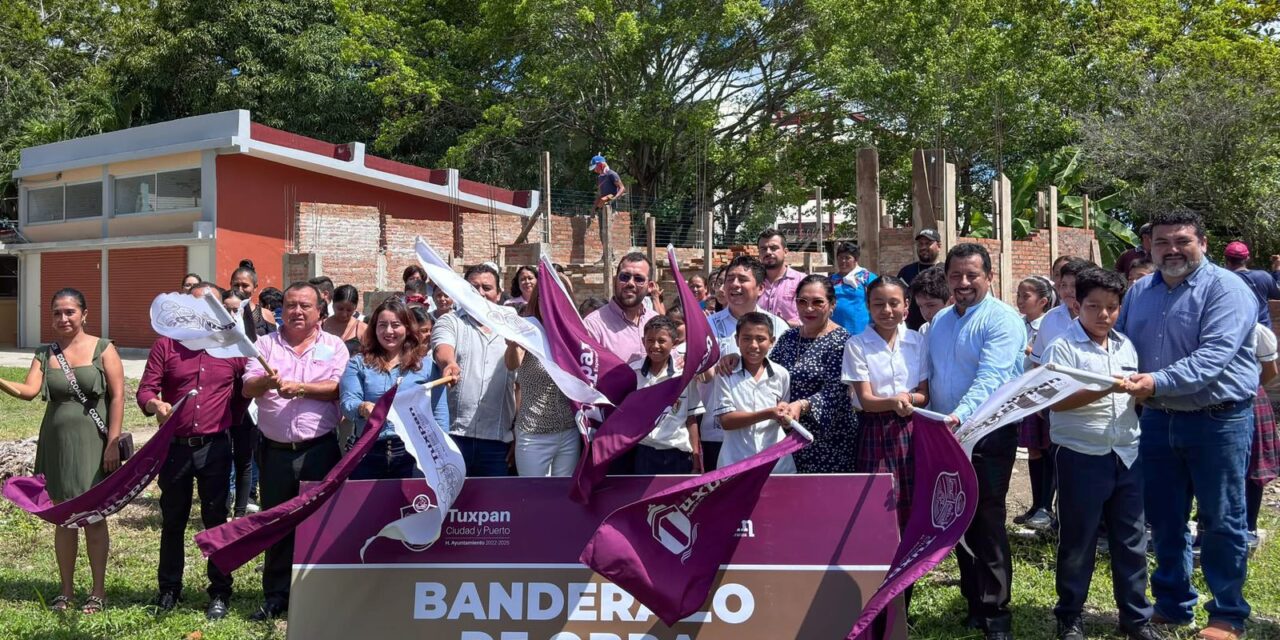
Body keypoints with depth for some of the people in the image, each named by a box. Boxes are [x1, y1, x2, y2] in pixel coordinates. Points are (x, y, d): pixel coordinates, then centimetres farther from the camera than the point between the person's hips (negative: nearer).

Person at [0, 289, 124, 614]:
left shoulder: (102, 349, -3)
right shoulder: (45, 354, 7)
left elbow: (117, 396, -6)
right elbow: (29, 390, -6)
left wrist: (113, 442, -12)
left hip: (92, 443, -4)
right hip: (57, 442, 4)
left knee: (93, 517, 1)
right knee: (63, 518, 9)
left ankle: (98, 591, 11)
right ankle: (66, 590, 20)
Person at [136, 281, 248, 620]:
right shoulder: (165, 345, -1)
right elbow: (145, 390, -4)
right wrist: (155, 405, -24)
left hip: (215, 448, -1)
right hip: (174, 447, 1)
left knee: (216, 519, 5)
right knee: (172, 520, 12)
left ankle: (220, 592, 13)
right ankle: (169, 588, 25)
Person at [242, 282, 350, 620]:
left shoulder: (334, 346, 4)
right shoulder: (266, 344, 7)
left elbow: (338, 388, -9)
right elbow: (247, 389, -3)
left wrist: (299, 388, -18)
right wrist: (265, 381, -24)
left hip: (319, 449, -2)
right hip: (275, 450, 2)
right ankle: (276, 597, 22)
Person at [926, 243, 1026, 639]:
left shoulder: (1001, 320, -11)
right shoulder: (939, 321, 12)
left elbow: (990, 378, -24)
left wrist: (960, 416, -37)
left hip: (988, 435, -7)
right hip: (946, 435, 7)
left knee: (987, 524, -4)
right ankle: (974, 603, 24)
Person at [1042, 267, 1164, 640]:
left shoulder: (1126, 346, 10)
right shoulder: (1063, 347, -8)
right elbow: (1056, 401, -20)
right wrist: (1107, 388, -28)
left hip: (1127, 455, 5)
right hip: (1081, 456, -5)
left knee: (1131, 539, 10)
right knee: (1077, 541, 5)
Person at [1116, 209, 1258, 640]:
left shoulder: (1225, 289, -11)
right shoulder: (1140, 292, 9)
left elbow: (1213, 356, -23)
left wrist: (1157, 381, -33)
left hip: (1218, 421, -6)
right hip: (1158, 420, 6)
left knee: (1221, 522, 4)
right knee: (1164, 520, 14)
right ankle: (1172, 605, 28)